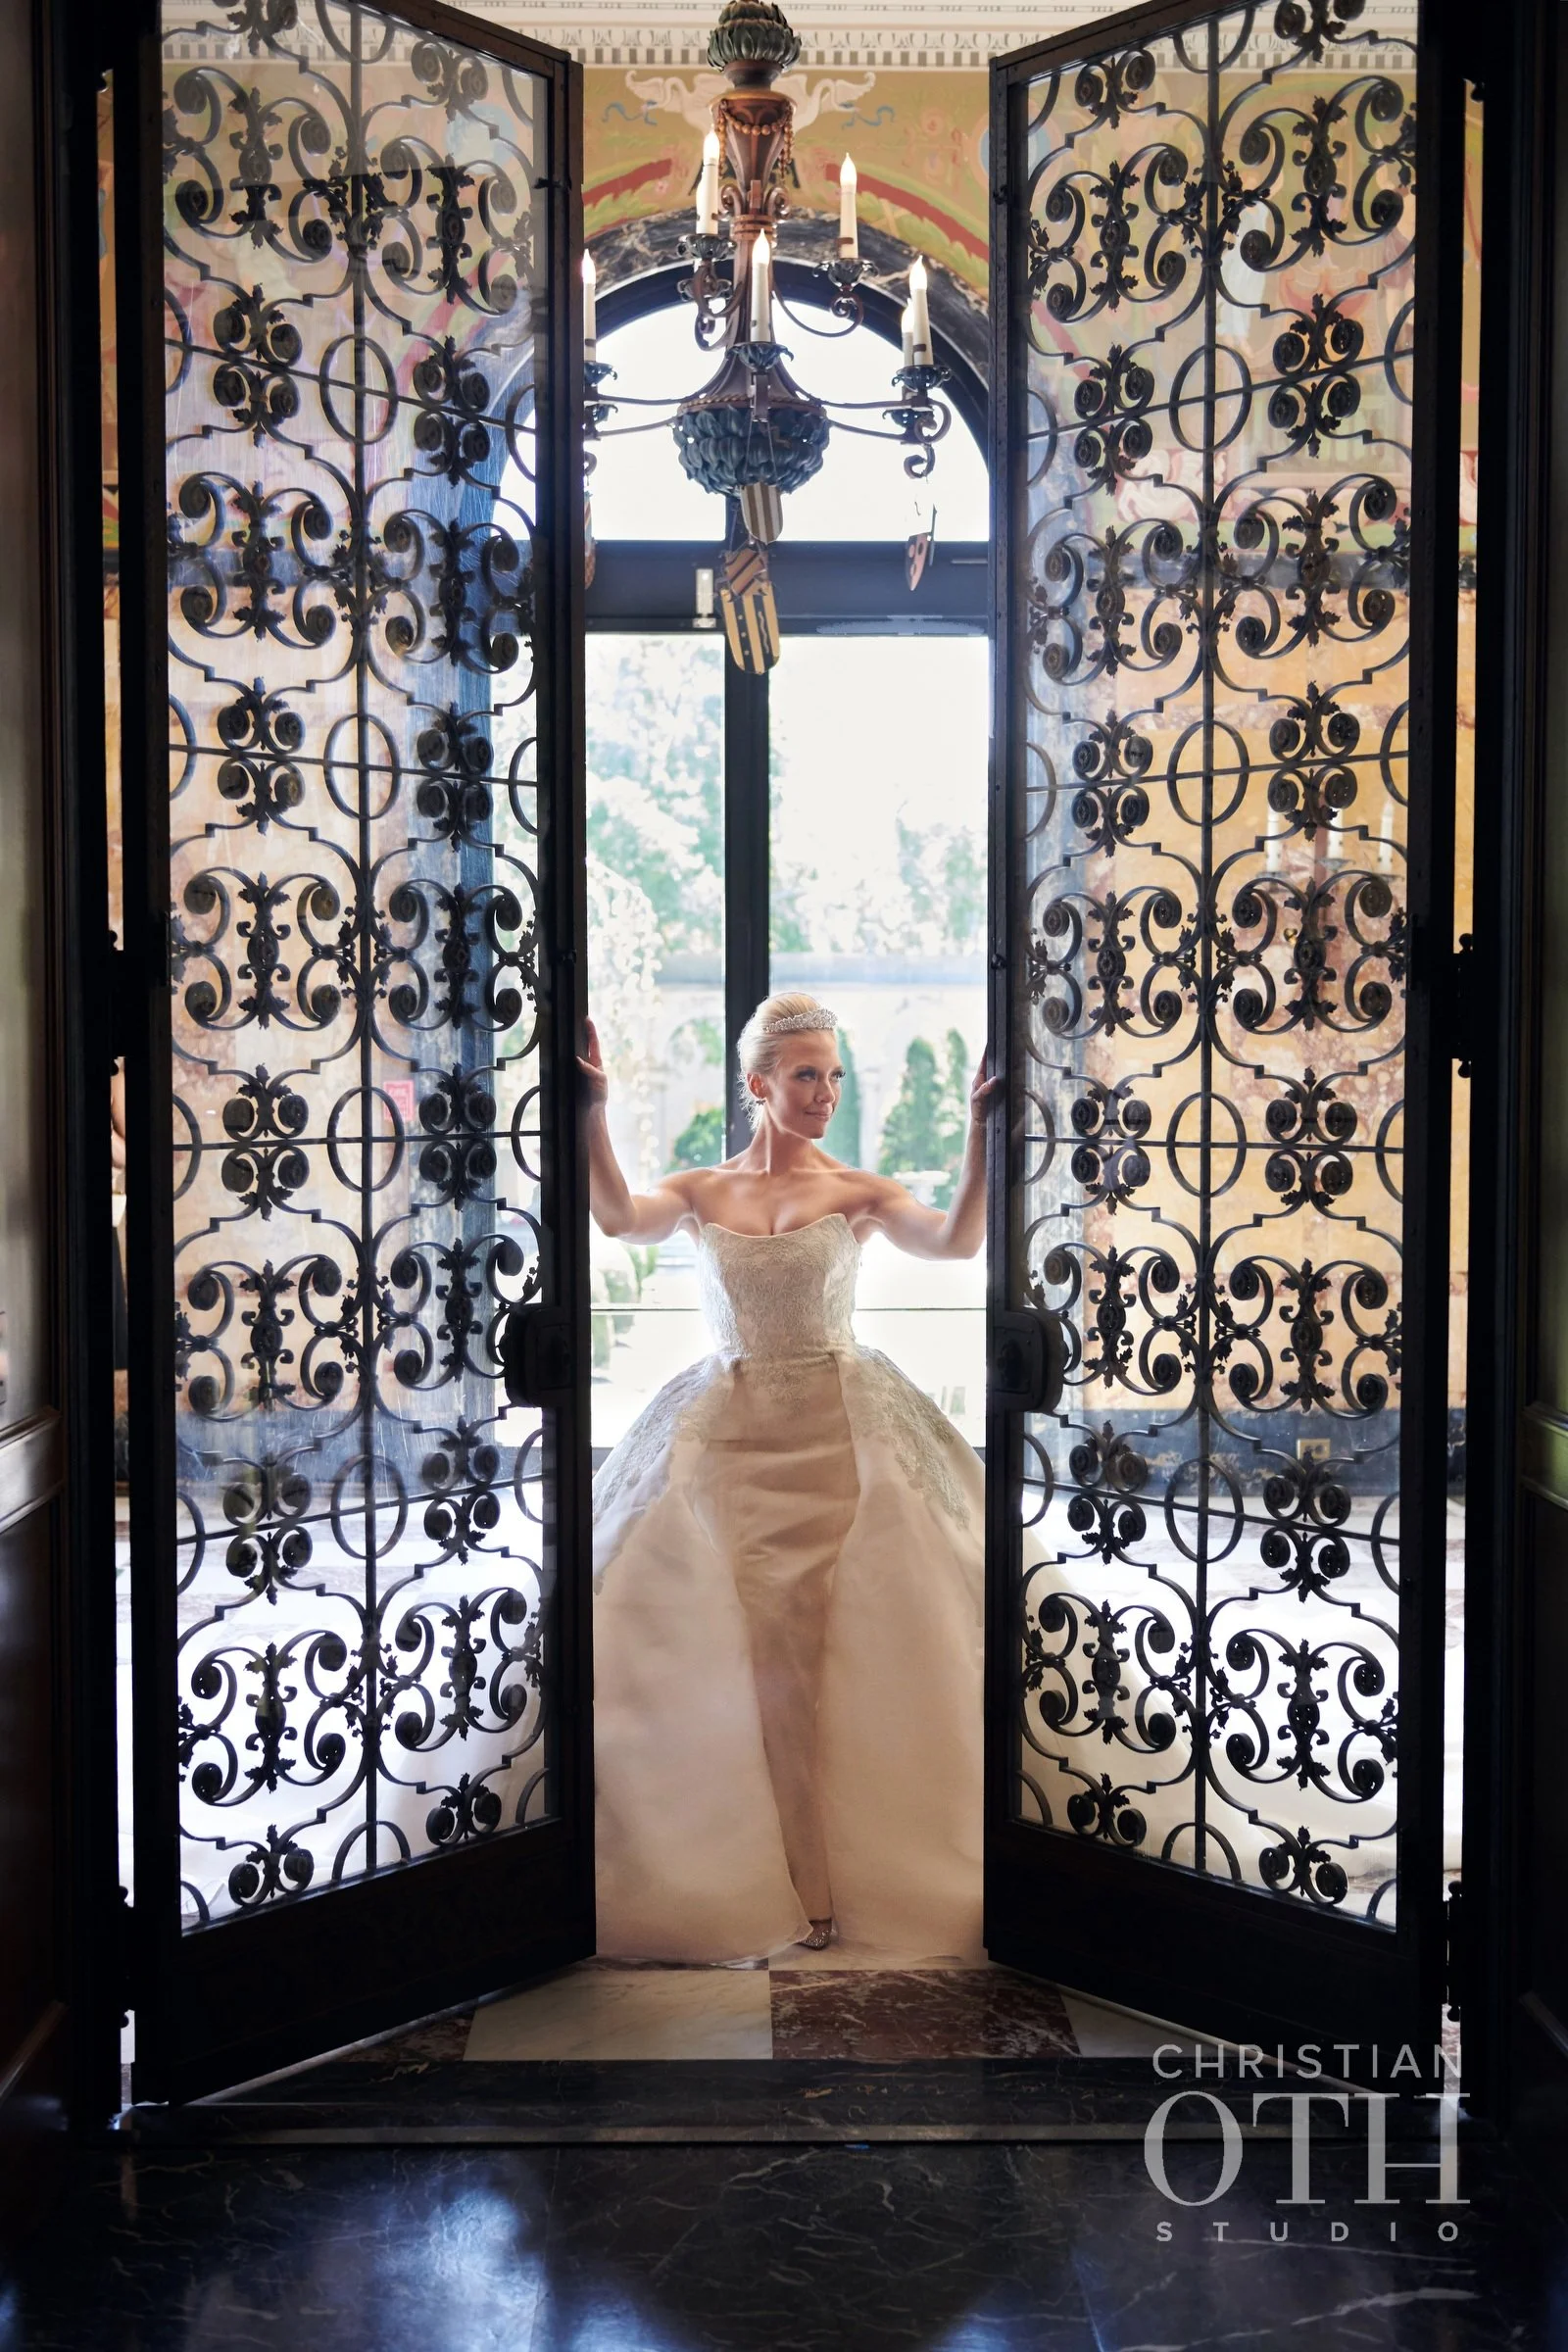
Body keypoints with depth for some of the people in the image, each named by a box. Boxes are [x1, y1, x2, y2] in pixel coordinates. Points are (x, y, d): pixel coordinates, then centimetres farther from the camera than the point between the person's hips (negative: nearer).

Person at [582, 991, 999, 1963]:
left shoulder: (859, 1191, 1)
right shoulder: (700, 1191, 5)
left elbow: (956, 1240, -17)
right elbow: (620, 1216, -15)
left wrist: (981, 1128, -26)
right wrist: (593, 1114, -27)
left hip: (842, 1433, -1)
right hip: (726, 1434, 1)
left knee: (860, 1644, -4)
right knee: (722, 1648, -1)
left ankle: (859, 1868, 11)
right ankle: (738, 1874, 15)